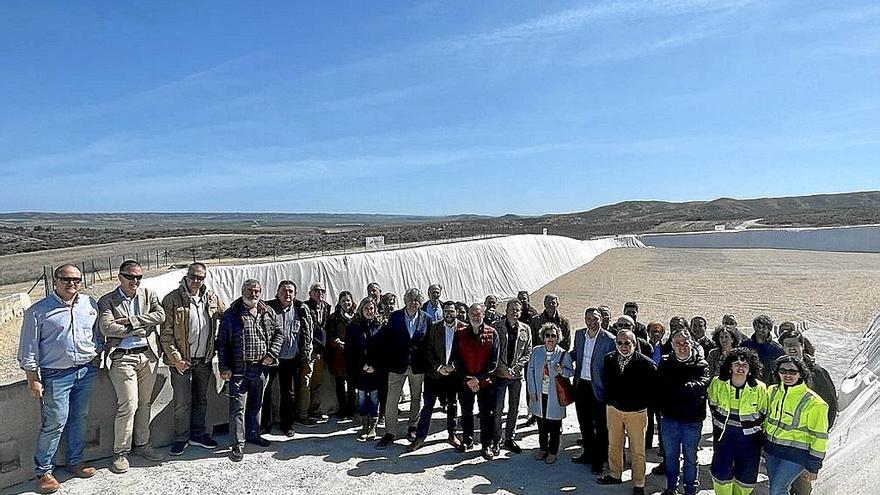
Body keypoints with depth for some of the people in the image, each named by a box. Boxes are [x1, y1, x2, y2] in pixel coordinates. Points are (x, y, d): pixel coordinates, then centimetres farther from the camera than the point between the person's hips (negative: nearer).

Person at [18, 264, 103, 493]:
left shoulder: (90, 304, 6)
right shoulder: (38, 311, -6)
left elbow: (98, 334, 18)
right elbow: (28, 349, -4)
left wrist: (97, 355, 10)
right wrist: (33, 379, -6)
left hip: (87, 371, 4)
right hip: (56, 375, -4)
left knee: (79, 418, 14)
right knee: (55, 423, -2)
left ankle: (75, 460, 30)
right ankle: (44, 471, 14)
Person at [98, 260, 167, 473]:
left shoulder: (149, 294, 9)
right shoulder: (107, 301, 0)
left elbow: (160, 315, -7)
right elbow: (107, 328, -15)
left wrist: (130, 321, -15)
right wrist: (142, 329, -13)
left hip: (148, 355, 4)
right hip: (123, 358, -4)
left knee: (145, 403, 13)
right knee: (128, 405, -6)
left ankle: (141, 444, 29)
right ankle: (120, 452, 10)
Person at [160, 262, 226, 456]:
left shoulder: (212, 298, 3)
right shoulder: (172, 299, -9)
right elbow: (165, 334, -10)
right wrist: (176, 358, -17)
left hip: (204, 359, 4)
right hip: (182, 360, -4)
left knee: (201, 398, 16)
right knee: (182, 402, 3)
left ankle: (198, 433, 30)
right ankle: (181, 438, 19)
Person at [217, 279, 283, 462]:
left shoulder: (269, 313, 6)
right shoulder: (231, 314, -2)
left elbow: (279, 334, 12)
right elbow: (222, 342, -2)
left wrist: (272, 353, -3)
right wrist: (224, 367, -8)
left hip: (261, 368, 4)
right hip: (238, 369, -4)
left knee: (256, 404, 17)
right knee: (238, 407, -4)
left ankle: (253, 434, 34)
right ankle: (237, 444, 4)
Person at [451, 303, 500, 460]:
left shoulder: (492, 334, -4)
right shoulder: (460, 334, 0)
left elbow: (493, 360, -7)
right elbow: (456, 359, -1)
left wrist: (478, 378, -13)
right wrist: (467, 378, -10)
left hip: (486, 382, -2)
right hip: (465, 381, 2)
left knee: (487, 414, 2)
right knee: (466, 412, 15)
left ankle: (487, 445, 15)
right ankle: (467, 440, 33)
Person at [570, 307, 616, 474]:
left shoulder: (609, 339, -15)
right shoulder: (579, 334, 3)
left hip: (598, 387, -6)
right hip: (581, 384, 6)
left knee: (600, 426, 7)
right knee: (584, 423, 19)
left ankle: (599, 460, 21)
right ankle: (588, 453, 36)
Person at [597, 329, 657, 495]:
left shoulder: (646, 363, -16)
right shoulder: (608, 359, -3)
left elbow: (653, 387, -10)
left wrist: (644, 403, -9)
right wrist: (608, 399, 8)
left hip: (636, 411, -4)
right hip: (613, 408, 4)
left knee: (638, 450, 8)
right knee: (614, 445, 18)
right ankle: (615, 475, 36)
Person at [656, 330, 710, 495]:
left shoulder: (701, 364, -8)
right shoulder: (665, 362, 0)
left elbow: (703, 385, -25)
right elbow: (658, 387, -4)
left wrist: (681, 386, -28)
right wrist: (662, 407, -13)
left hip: (692, 420, -3)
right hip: (669, 418, 3)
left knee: (690, 457, 13)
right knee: (670, 455, 19)